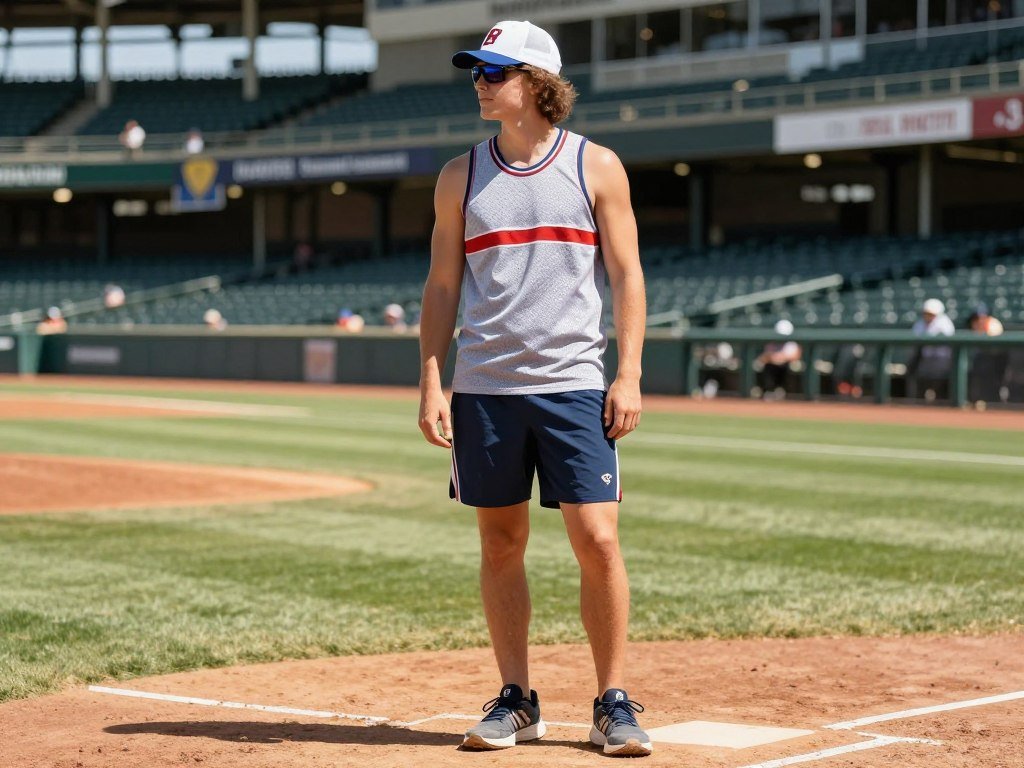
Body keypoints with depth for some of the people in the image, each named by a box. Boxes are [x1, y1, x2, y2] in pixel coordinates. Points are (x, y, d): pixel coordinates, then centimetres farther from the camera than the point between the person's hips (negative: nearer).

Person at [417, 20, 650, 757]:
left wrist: (629, 375, -7)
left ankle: (614, 703, 5)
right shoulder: (461, 176, 9)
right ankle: (517, 701, 17)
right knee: (501, 544, 7)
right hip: (484, 388, 3)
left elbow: (627, 276, 2)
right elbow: (441, 287, 11)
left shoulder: (596, 166, 3)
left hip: (573, 386, -2)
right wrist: (431, 383, 2)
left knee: (597, 539, -7)